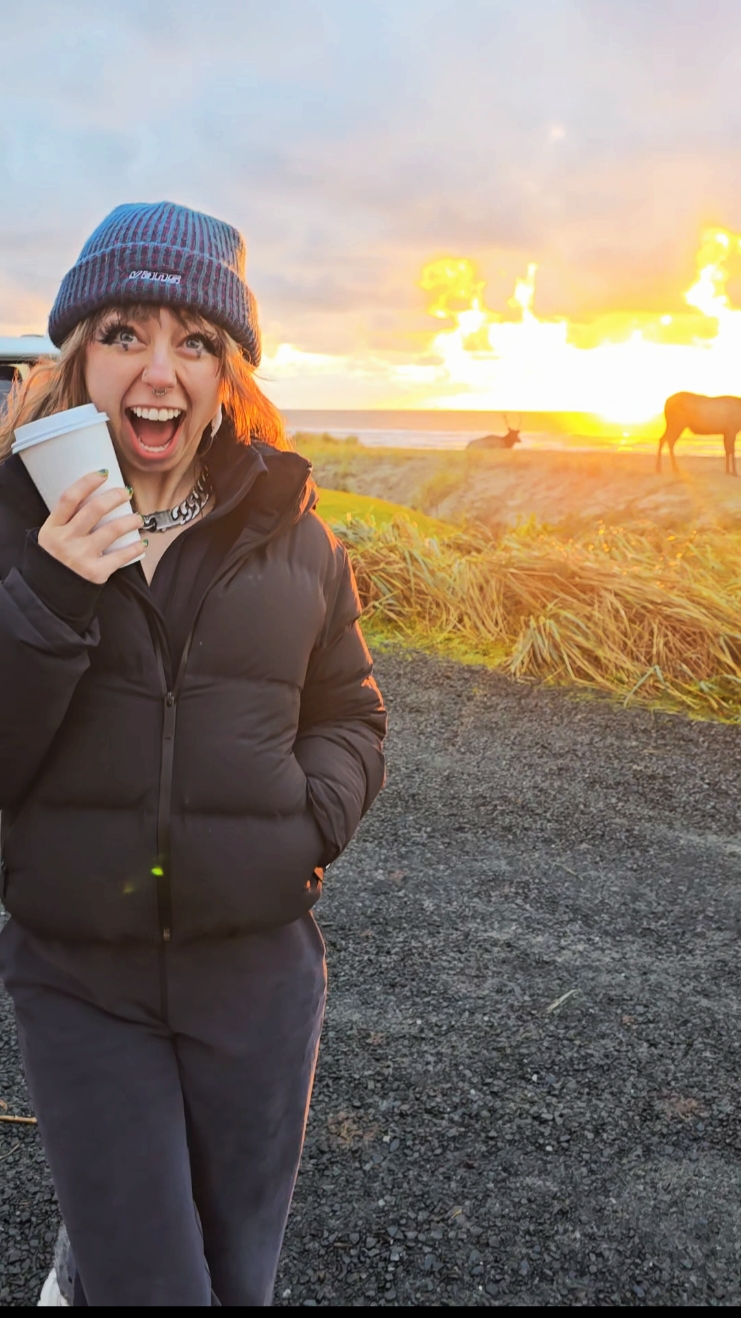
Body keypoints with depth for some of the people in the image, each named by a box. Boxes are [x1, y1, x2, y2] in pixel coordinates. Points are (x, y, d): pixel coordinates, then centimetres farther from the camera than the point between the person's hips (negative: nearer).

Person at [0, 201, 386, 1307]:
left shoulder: (289, 532, -1)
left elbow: (349, 715, 9)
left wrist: (312, 823, -10)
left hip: (258, 962, 2)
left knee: (240, 1273, 21)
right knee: (143, 1279, 8)